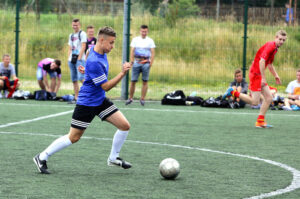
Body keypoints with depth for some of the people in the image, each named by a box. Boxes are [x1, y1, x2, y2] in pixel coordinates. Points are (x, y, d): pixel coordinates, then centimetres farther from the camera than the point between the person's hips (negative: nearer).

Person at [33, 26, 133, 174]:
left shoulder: (101, 52, 1)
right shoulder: (94, 62, -28)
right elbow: (106, 86, -25)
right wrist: (123, 73, -30)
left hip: (100, 100, 9)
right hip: (87, 102, -9)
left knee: (125, 126, 1)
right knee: (73, 137, -2)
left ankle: (113, 158, 18)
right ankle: (42, 158, 11)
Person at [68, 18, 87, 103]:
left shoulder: (82, 34, 0)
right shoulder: (71, 35, 20)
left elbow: (83, 47, -8)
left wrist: (79, 58, -15)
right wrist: (69, 58, 9)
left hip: (80, 59, -7)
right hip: (72, 60, 7)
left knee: (81, 78, -20)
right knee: (74, 79, 4)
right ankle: (76, 98, 6)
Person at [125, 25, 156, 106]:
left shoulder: (150, 41, 6)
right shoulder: (135, 40, 9)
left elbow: (152, 53, 3)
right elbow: (132, 51, 6)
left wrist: (151, 62, -9)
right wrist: (132, 60, -7)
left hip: (146, 63, -1)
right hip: (136, 62, 1)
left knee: (145, 81, -1)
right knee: (133, 81, -2)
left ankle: (142, 99, 5)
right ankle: (130, 98, 8)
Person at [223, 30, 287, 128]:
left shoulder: (275, 48, 15)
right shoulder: (270, 46, -16)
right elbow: (261, 61, -26)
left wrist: (276, 76, 23)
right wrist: (263, 78, -25)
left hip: (260, 76, 10)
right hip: (255, 74, -10)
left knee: (269, 98, 5)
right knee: (254, 101, -11)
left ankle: (260, 121, 10)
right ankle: (232, 92, 2)